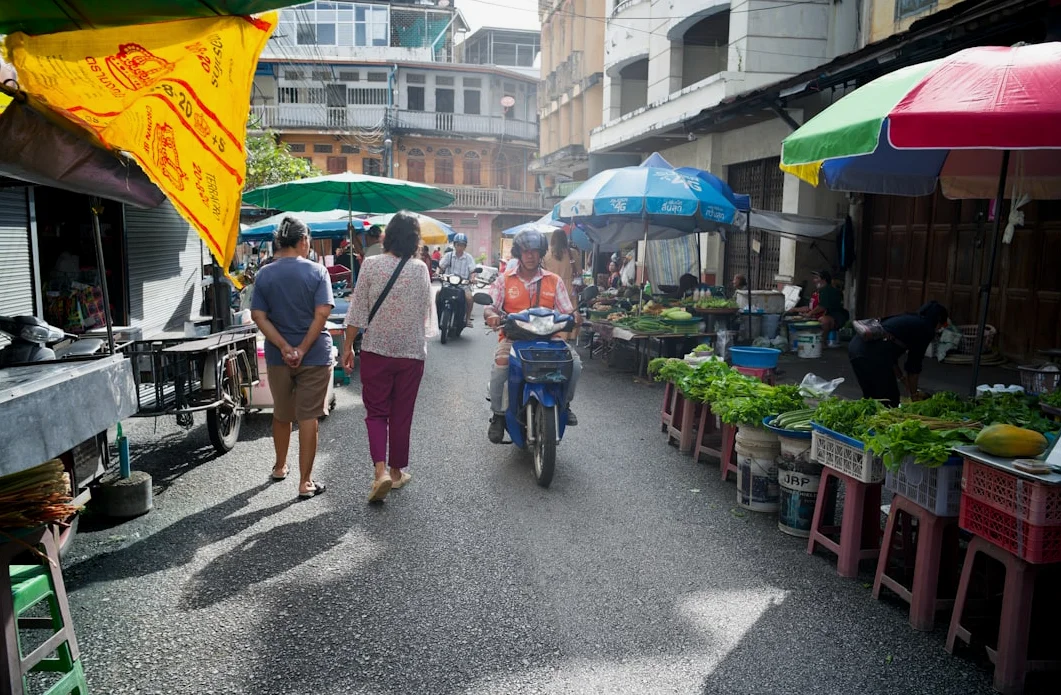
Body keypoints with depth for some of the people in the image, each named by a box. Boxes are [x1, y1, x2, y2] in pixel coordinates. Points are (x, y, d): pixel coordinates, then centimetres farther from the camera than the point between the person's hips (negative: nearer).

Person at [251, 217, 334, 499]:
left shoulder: (264, 274, 0)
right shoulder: (316, 271, -8)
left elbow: (259, 316, -7)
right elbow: (322, 313, -17)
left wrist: (284, 347, -12)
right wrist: (303, 349, -14)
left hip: (278, 356, 3)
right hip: (314, 355, -3)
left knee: (281, 414, 21)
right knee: (308, 418, 2)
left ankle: (280, 467, 40)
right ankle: (305, 482, 6)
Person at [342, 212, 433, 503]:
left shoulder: (371, 264, -7)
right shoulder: (421, 269, -3)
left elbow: (357, 310, -7)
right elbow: (426, 312, 5)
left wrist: (348, 346, 1)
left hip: (376, 350, -1)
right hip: (412, 351, 1)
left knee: (376, 412, 7)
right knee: (402, 414, 12)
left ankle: (381, 469, -10)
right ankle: (397, 470, 23)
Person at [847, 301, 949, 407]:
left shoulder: (908, 319, 30)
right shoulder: (926, 329, 8)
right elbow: (914, 364, 11)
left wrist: (902, 378, 37)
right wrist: (914, 393, 24)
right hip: (873, 352, -8)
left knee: (869, 397, 22)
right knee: (889, 400, 5)